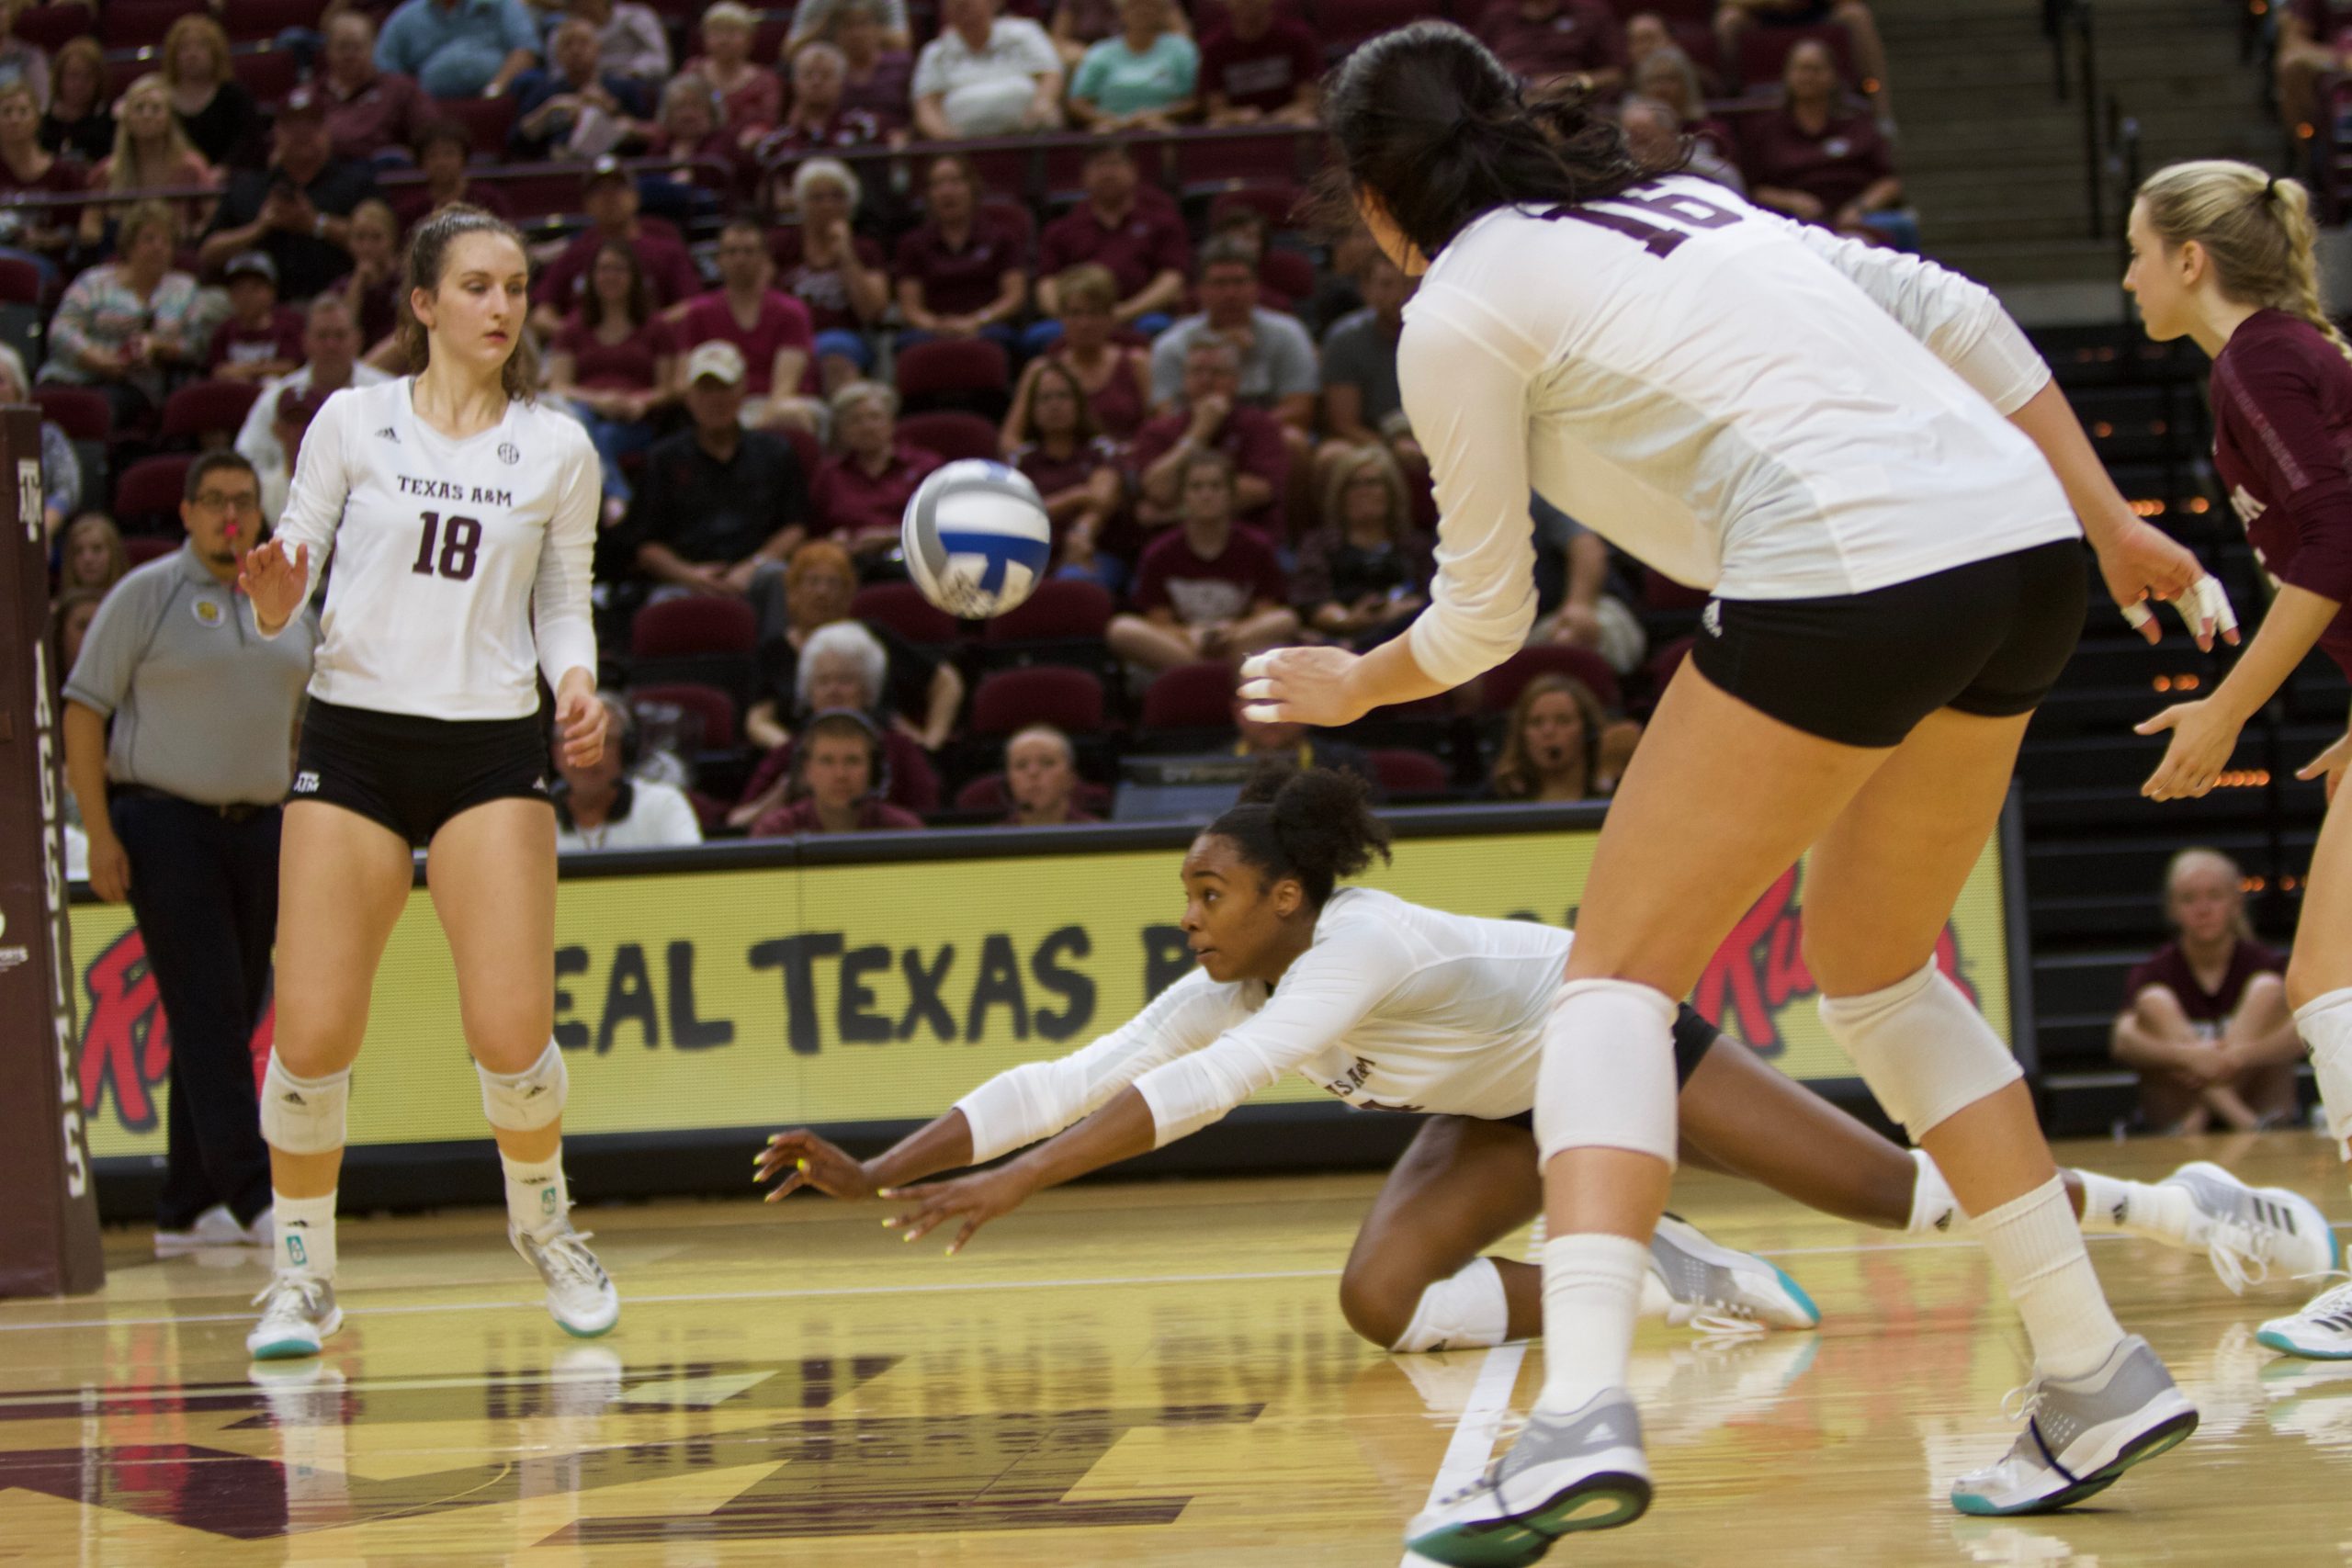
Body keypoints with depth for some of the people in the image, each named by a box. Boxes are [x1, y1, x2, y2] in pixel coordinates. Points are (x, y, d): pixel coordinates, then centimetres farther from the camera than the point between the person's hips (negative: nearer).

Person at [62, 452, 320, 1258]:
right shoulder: (145, 595, -2)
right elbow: (83, 713, -4)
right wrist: (100, 834, -11)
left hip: (261, 829, 6)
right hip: (166, 824, -6)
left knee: (232, 1022, 6)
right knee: (207, 1016, -12)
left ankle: (186, 1209, 13)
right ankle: (251, 1197, -16)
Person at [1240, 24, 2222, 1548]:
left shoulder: (1460, 313, 5)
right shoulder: (1682, 201, 25)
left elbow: (1484, 618, 12)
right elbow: (1956, 315, 20)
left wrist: (1352, 686, 32)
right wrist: (2110, 523, 22)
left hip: (1851, 570, -7)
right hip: (2024, 542, 8)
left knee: (1617, 980, 0)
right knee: (1876, 972, 23)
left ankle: (1581, 1413, -17)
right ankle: (2097, 1376, 19)